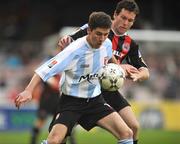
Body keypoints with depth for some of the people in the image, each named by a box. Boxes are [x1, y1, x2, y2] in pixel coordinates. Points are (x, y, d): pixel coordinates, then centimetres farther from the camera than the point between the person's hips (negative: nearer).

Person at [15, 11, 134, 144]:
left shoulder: (107, 45, -4)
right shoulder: (75, 50, -23)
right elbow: (47, 69, -28)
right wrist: (28, 91, -39)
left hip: (95, 100, 5)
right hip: (71, 101, -5)